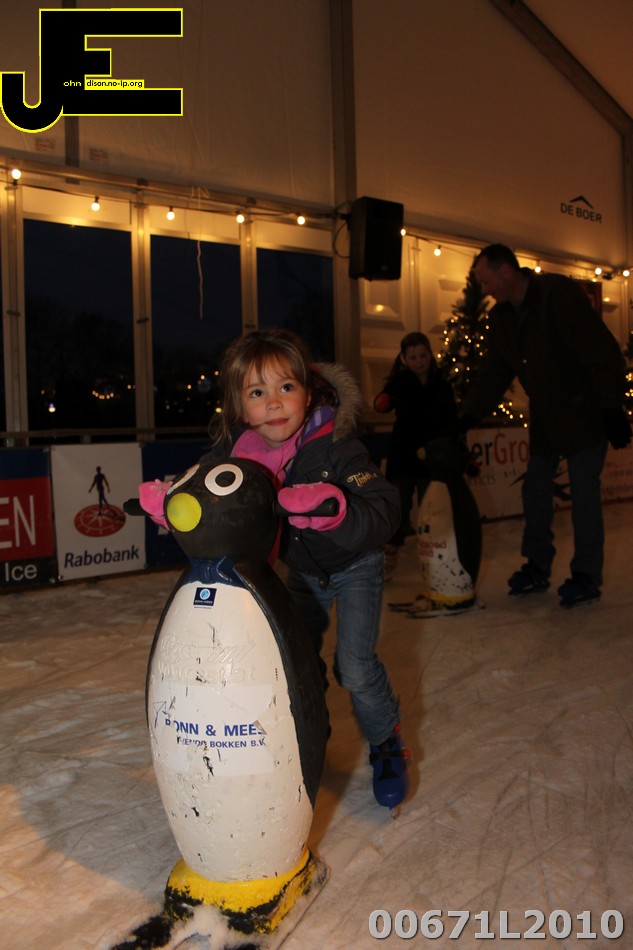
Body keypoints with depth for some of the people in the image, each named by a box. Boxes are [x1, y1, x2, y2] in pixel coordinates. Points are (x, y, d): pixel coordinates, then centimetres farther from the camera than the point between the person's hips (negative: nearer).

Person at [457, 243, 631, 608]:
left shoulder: (560, 293, -19)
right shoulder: (502, 317, 5)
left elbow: (603, 353, -21)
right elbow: (493, 373, 9)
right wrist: (468, 417, 1)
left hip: (585, 412, -8)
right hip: (545, 417, 8)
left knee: (584, 491, -5)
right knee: (535, 489, 9)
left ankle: (587, 576, 6)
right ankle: (538, 567, 22)